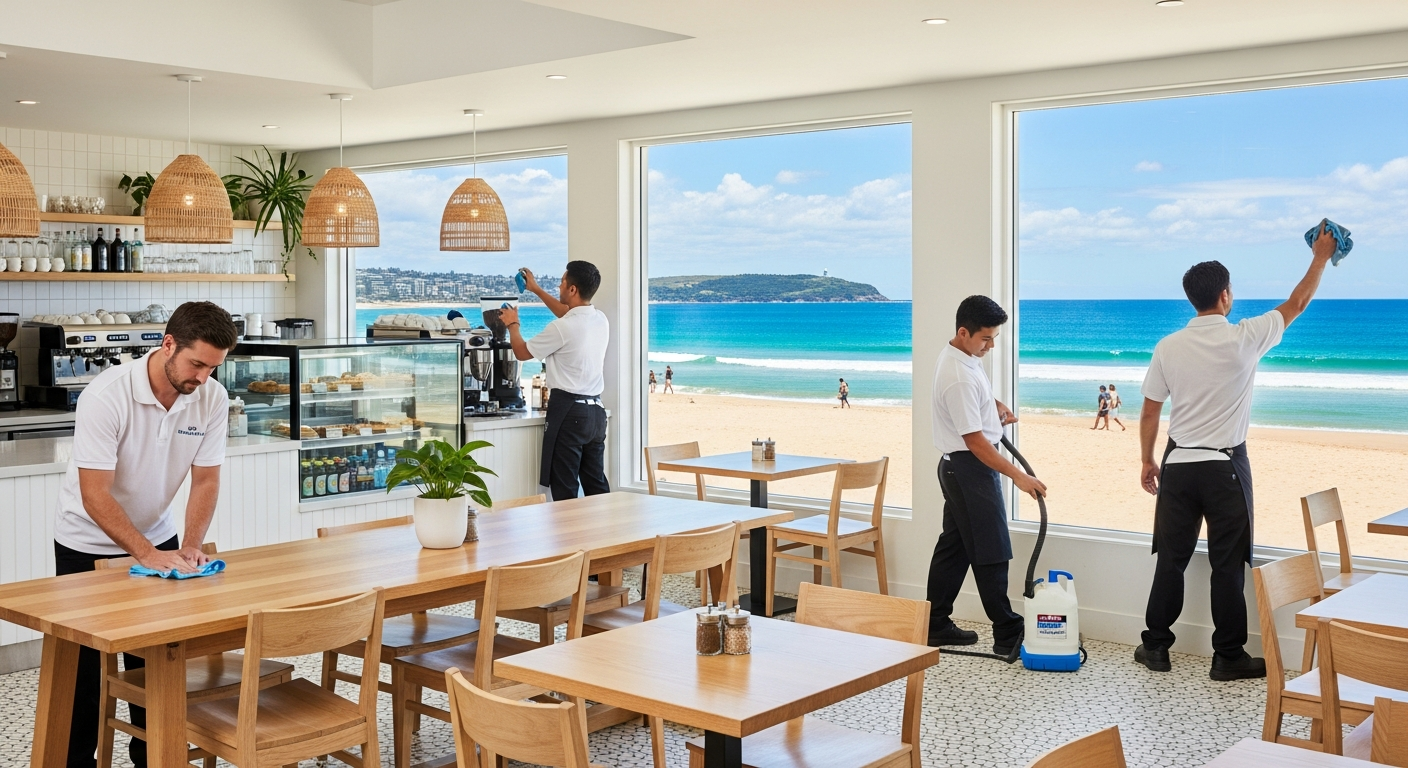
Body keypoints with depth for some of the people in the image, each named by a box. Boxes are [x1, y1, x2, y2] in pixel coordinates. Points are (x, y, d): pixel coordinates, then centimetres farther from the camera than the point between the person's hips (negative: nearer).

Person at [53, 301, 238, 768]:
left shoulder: (213, 399, -14)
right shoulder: (107, 395, -28)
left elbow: (205, 480, -8)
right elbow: (94, 493, -28)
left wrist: (189, 548, -20)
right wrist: (147, 554, -33)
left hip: (156, 539, 4)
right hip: (89, 543, -4)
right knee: (84, 668, 2)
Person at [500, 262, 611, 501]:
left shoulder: (561, 329, -16)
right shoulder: (601, 320, 7)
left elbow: (522, 352, -1)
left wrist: (512, 324, 18)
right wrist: (536, 289, 39)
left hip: (568, 410, -8)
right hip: (596, 410, 8)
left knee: (565, 490, -4)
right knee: (596, 484, 11)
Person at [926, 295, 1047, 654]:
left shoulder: (959, 354, 6)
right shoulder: (959, 378, -26)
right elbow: (974, 440, -27)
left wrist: (996, 405, 9)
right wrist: (1017, 475, -26)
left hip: (957, 467, 10)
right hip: (971, 468, -10)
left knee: (954, 547, 13)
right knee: (991, 553, -5)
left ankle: (936, 625, 19)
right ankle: (1008, 635, 1)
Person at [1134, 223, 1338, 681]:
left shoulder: (1169, 347, -2)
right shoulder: (1245, 339, -11)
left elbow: (1150, 411, 3)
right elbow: (1296, 304, 5)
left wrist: (1147, 461, 16)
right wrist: (1321, 258, 21)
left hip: (1179, 465, 3)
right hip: (1225, 467, -3)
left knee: (1171, 558, 10)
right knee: (1228, 564, 5)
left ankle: (1155, 647, 16)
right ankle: (1228, 657, 11)